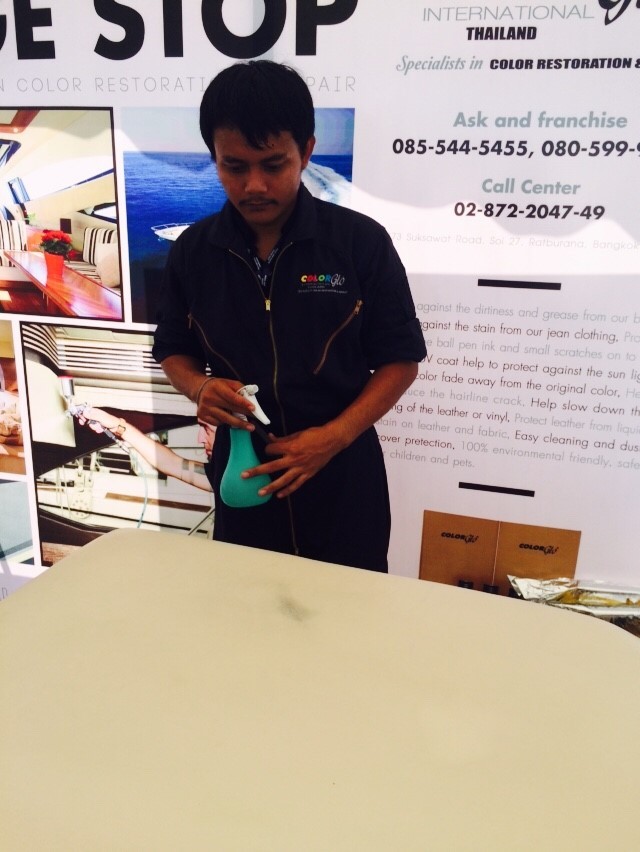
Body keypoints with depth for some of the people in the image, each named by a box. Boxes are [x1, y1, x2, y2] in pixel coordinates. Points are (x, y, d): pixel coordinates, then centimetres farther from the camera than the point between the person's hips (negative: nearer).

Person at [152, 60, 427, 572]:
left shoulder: (362, 241, -12)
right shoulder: (193, 250, -4)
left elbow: (400, 359, -7)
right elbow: (175, 350, 9)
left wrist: (333, 436, -19)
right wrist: (200, 388, -14)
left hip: (342, 475, -2)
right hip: (242, 474, 2)